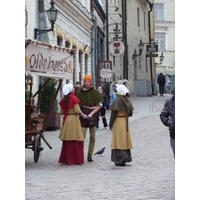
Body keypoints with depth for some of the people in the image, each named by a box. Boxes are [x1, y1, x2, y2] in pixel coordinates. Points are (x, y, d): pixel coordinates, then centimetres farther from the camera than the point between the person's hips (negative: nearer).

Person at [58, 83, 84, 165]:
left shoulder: (63, 99, 7)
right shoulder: (74, 98, -12)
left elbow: (61, 112, 9)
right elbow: (77, 111, -16)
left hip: (66, 120, 6)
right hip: (74, 119, -6)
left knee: (67, 141, 12)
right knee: (75, 141, -2)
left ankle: (66, 159, 14)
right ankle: (76, 159, -1)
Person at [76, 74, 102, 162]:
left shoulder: (95, 92, 2)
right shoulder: (80, 92, 3)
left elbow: (99, 105, 2)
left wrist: (91, 113, -8)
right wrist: (82, 114, -6)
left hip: (93, 115, 1)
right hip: (83, 116, -1)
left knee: (92, 137, 3)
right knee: (82, 136, -10)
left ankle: (90, 155, 10)